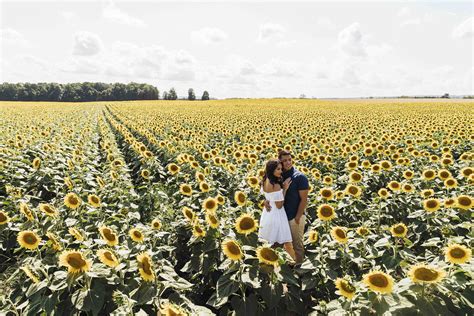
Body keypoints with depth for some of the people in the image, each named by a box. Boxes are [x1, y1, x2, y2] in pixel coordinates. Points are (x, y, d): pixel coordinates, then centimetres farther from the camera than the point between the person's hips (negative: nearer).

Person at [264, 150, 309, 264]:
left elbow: (304, 200, -14)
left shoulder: (300, 177, -15)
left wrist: (297, 217, -15)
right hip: (282, 216, 5)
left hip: (295, 217, -5)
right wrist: (266, 200, -13)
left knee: (297, 244, 10)